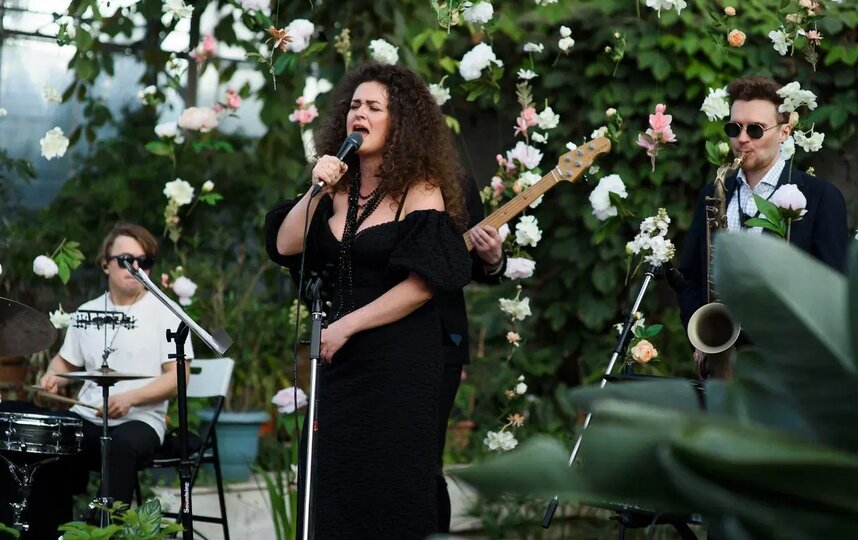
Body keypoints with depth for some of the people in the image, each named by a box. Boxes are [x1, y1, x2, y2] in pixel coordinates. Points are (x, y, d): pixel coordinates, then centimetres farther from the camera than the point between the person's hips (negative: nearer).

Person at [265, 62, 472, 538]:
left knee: (389, 490, -2)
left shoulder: (419, 191, -8)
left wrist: (346, 326, -14)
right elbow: (285, 247, 3)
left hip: (400, 360, -6)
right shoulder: (337, 188, 10)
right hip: (341, 356, 6)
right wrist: (317, 191, -9)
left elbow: (424, 282, -15)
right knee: (332, 485, 5)